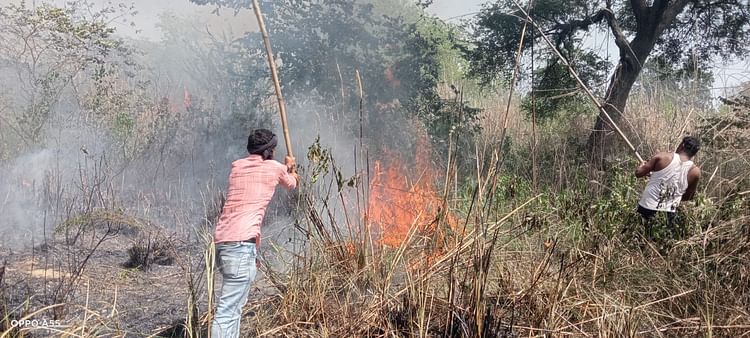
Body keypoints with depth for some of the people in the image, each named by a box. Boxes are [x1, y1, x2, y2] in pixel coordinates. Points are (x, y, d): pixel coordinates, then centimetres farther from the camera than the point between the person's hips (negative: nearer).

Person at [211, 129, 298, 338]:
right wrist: (290, 167, 52)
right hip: (241, 241, -7)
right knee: (228, 308, -12)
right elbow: (292, 184, 29)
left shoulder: (237, 166, 19)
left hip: (221, 239, 7)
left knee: (233, 304, 19)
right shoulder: (275, 168, 6)